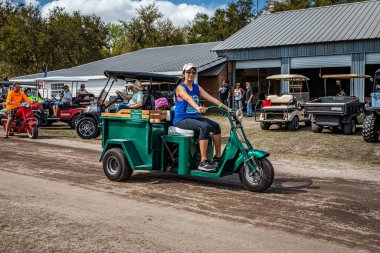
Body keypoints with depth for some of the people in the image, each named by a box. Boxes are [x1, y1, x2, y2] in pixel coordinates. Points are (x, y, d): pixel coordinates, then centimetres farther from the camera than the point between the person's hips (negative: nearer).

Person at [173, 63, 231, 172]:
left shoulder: (197, 87, 14)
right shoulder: (180, 87, -5)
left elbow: (211, 98, 4)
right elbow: (188, 98, -28)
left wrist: (226, 108, -8)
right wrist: (197, 107, -48)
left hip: (194, 117, 7)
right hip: (181, 119, -6)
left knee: (216, 126, -15)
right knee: (205, 127, -30)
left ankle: (218, 157, -6)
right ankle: (203, 162, -31)